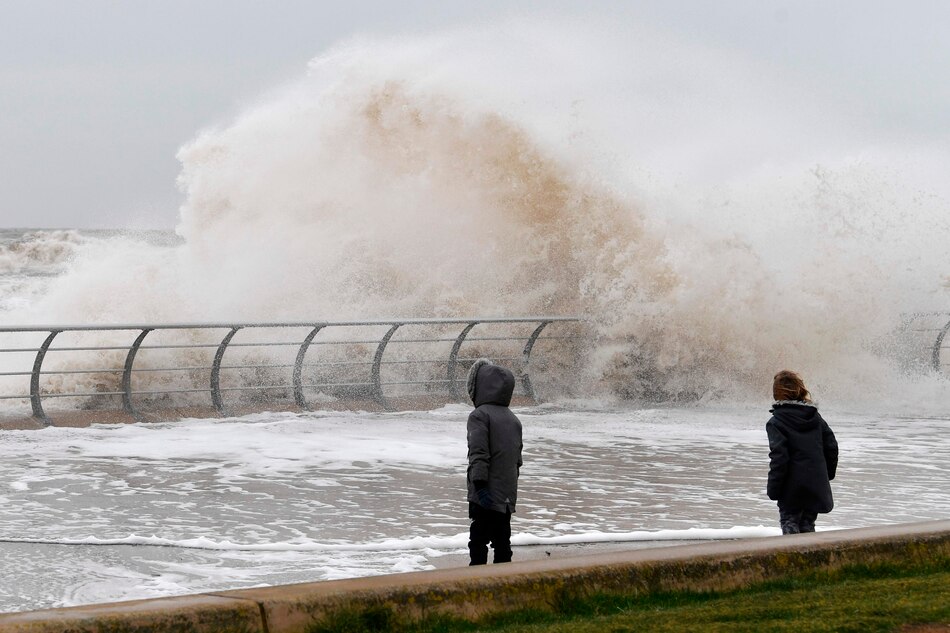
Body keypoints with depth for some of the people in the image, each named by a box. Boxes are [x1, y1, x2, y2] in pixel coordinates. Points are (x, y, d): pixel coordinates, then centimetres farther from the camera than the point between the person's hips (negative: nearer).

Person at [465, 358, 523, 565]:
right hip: (508, 494, 7)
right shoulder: (513, 419, 13)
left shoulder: (479, 415, -11)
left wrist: (480, 484, -20)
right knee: (503, 539, 13)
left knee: (479, 539, -4)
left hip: (486, 494, -7)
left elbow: (479, 454, -19)